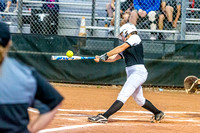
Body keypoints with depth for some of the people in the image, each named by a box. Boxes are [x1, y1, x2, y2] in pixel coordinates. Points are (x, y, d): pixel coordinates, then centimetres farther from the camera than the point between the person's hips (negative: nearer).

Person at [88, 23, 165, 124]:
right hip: (132, 74, 10)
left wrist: (106, 55, -14)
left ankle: (104, 116, -28)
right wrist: (101, 59, -1)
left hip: (138, 72, -10)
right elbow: (114, 58, 14)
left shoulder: (135, 38, 0)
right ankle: (158, 113, 35)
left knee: (123, 95, -17)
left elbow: (121, 48, -12)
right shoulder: (126, 48, 24)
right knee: (139, 100, 19)